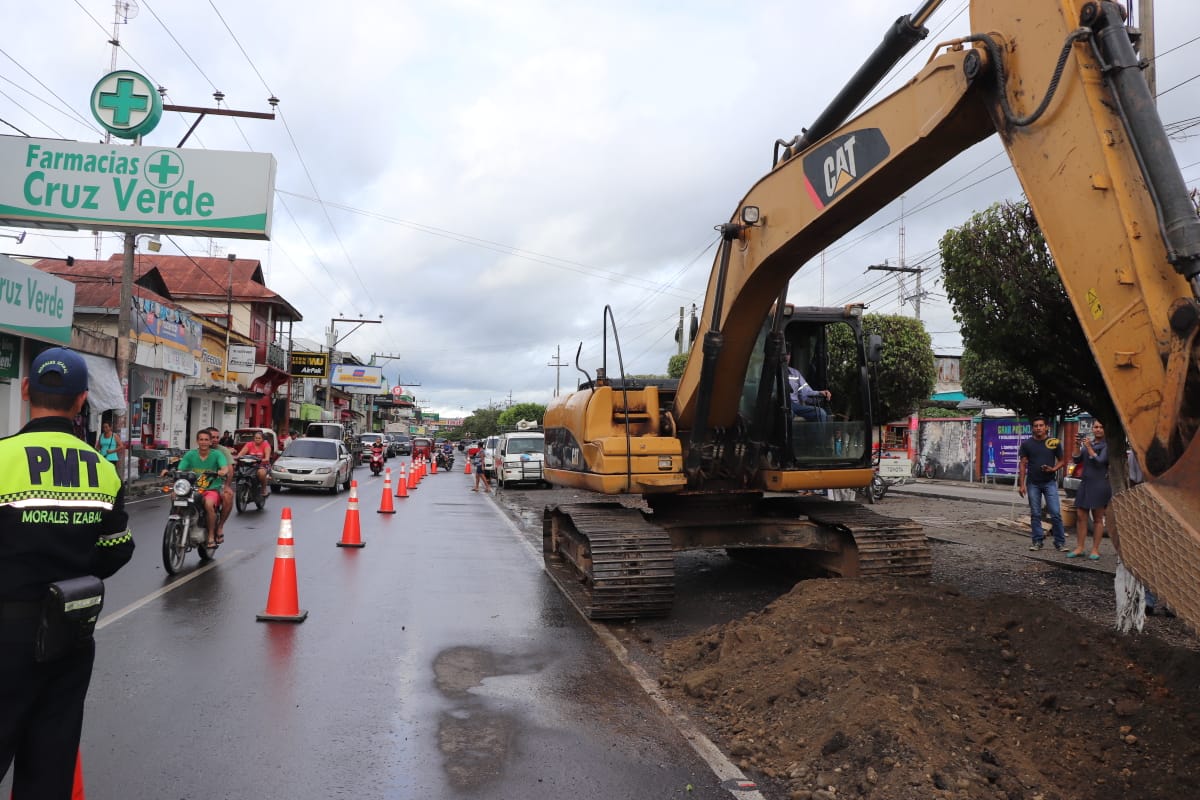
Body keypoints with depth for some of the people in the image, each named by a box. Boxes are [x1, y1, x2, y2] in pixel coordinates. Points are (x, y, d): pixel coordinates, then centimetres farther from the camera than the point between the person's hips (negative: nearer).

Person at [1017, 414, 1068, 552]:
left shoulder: (1054, 443, 2)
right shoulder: (1027, 444, 3)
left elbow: (1062, 460, 9)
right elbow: (1022, 464, 3)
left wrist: (1053, 469, -12)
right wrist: (1021, 484, -2)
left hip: (1049, 482, -1)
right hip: (1033, 483, 1)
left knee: (1056, 513, -5)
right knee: (1035, 514, 5)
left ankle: (1060, 542, 3)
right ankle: (1037, 541, 13)